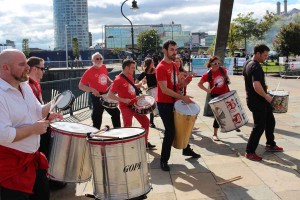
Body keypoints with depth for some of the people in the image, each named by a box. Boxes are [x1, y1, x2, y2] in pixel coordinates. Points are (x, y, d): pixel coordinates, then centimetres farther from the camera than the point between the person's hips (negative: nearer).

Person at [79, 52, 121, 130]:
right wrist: (92, 90, -27)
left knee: (116, 112, 18)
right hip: (97, 96, -7)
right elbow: (81, 86, -14)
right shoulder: (89, 71, -15)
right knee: (97, 118, -1)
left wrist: (111, 82, 4)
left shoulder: (104, 67, 3)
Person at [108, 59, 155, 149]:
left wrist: (140, 83, 7)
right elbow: (110, 95, -19)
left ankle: (145, 142, 28)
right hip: (126, 107, -8)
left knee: (146, 121, 13)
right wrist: (123, 100, -24)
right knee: (128, 127, -10)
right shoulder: (118, 80, -17)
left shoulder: (130, 76, 7)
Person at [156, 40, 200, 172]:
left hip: (175, 102, 9)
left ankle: (186, 150, 41)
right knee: (170, 132, -7)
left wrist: (185, 82, -6)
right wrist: (182, 97, -27)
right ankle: (164, 160, 7)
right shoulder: (161, 67, -18)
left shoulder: (175, 65, 10)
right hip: (164, 104, -8)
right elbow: (164, 89, -24)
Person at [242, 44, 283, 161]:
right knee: (259, 126, -2)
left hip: (256, 99, 10)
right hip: (257, 101, -10)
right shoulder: (256, 67, -24)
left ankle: (271, 145, 36)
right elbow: (256, 86, -34)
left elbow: (245, 76, 23)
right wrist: (266, 96, -20)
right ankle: (249, 152, 7)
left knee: (270, 121, 21)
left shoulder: (248, 63, 7)